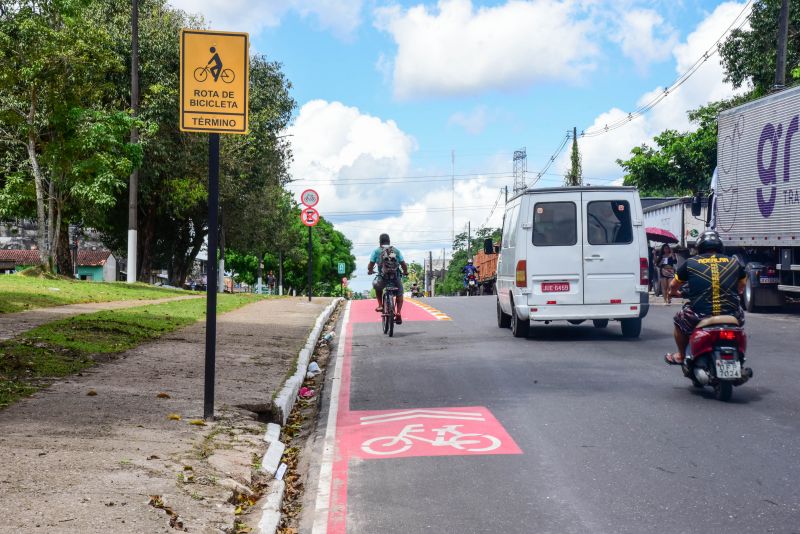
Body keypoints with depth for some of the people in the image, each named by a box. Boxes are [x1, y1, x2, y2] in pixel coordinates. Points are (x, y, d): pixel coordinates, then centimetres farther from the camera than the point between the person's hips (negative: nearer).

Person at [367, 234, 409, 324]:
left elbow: (370, 266, 4)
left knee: (376, 285, 34)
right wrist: (405, 272, 29)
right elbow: (404, 265, 8)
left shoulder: (376, 251, 6)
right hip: (395, 278, 1)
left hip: (383, 279, -1)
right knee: (399, 294, 27)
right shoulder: (396, 251, 10)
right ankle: (398, 313, 10)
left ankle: (380, 305, 24)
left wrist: (370, 271, 26)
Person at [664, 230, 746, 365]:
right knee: (740, 315, 37)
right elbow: (741, 286, 26)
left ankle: (681, 356, 42)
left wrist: (675, 293, 40)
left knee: (679, 319, 31)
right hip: (731, 313, 2)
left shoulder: (690, 263, 3)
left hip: (700, 316, -2)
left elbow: (673, 286, 15)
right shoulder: (734, 262, 8)